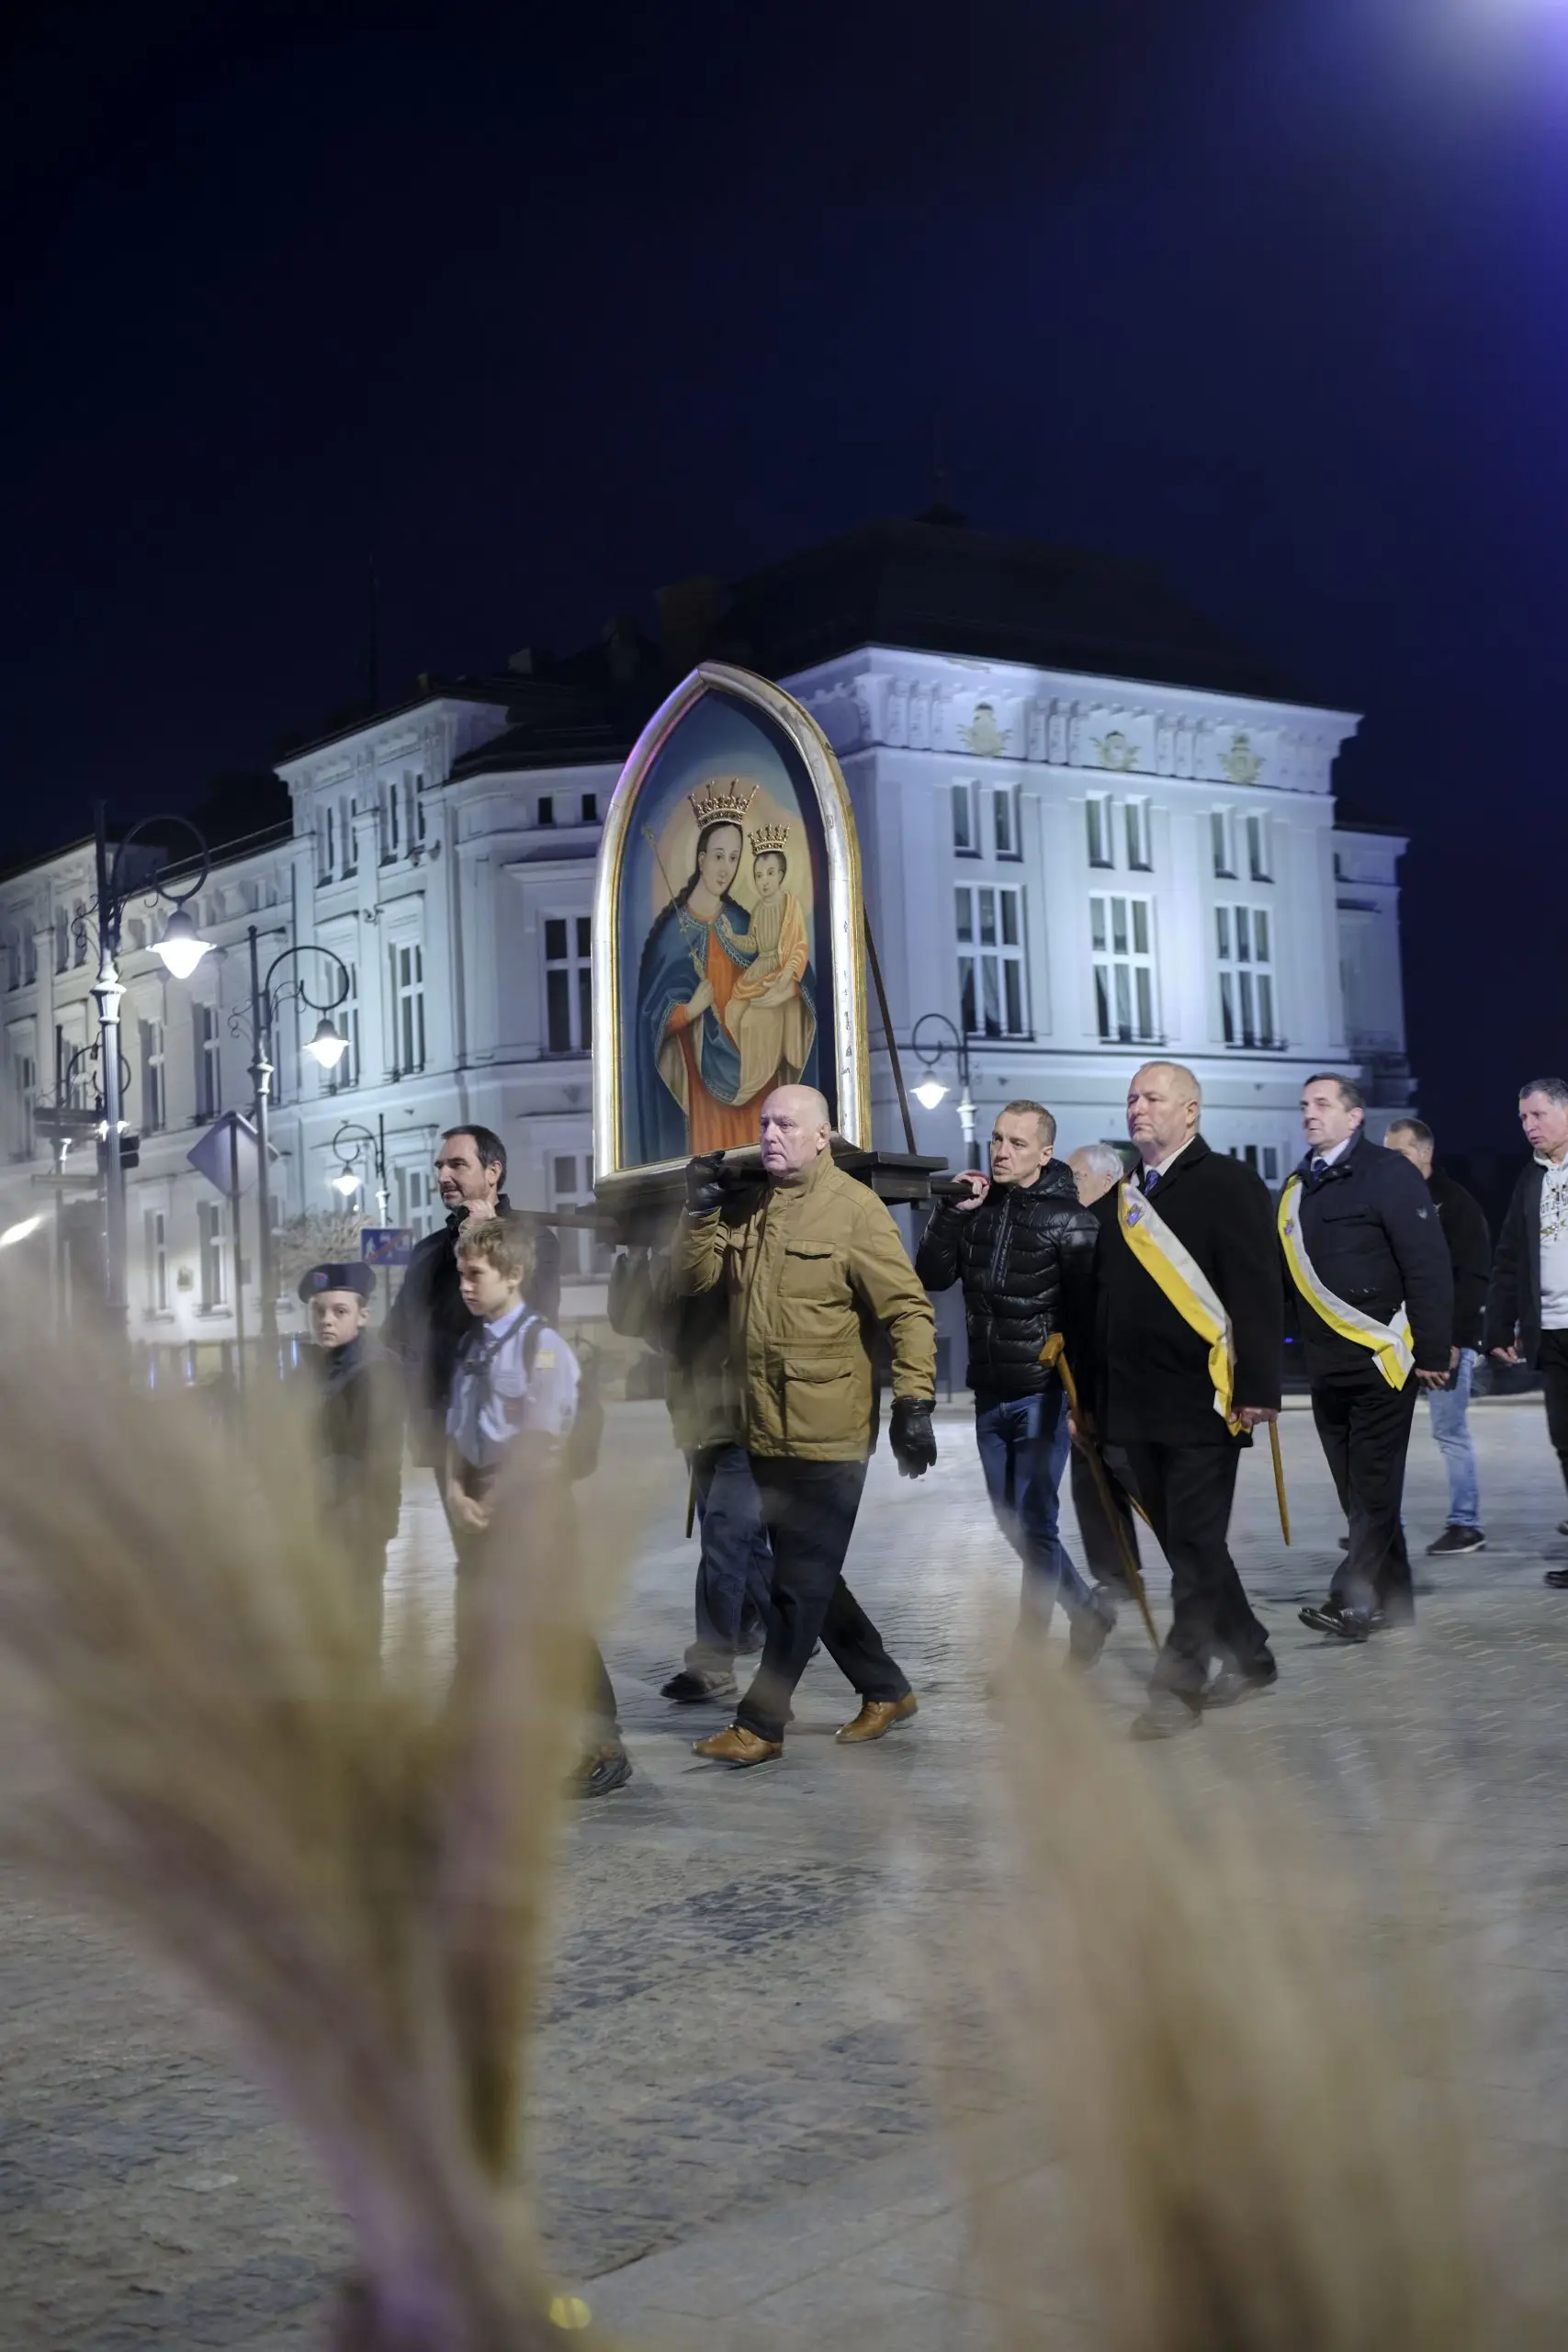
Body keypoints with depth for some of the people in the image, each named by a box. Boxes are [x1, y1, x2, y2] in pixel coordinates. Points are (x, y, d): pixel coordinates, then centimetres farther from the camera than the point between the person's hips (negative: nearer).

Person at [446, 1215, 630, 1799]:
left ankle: (601, 1749, 5)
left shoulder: (543, 1346, -14)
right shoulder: (469, 1345, 9)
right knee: (474, 1626, 15)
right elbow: (457, 1428, 11)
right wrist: (457, 1492, -3)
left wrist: (494, 1504, -13)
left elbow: (540, 1445, -16)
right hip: (480, 1500, 8)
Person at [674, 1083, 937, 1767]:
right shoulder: (744, 1208, 11)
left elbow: (909, 1311, -12)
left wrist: (913, 1402, -19)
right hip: (764, 1431, 8)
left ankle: (759, 1725, 8)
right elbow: (693, 1281, 6)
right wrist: (701, 1210, -8)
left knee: (800, 1587, 0)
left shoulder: (854, 1208, -10)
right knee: (811, 1579, 16)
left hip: (829, 1435, -8)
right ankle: (885, 1692, 31)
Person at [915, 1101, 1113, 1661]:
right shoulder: (976, 1205, 8)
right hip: (990, 1393, 6)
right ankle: (1086, 1607, 31)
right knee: (1012, 1519, 14)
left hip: (1042, 1392, -6)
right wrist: (950, 1213, -7)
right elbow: (931, 1277, 5)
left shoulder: (1069, 1219, -8)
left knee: (1033, 1522, -5)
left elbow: (1087, 1312, -10)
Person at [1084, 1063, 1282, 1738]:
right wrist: (1093, 1396, 15)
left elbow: (1258, 1293, -12)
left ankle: (1178, 1683, -1)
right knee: (1181, 1543, 13)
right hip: (1137, 1405, 7)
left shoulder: (1227, 1184, -5)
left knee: (1195, 1544, -5)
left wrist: (1257, 1389, -18)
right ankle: (1248, 1661, 26)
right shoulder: (1119, 1198, 16)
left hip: (1202, 1402, -7)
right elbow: (1104, 1298, 18)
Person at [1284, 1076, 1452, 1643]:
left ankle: (1353, 1600, -10)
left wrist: (1432, 1351, -14)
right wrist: (1299, 1351, 12)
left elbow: (1429, 1266, -11)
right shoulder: (1297, 1188, 14)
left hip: (1383, 1360, -7)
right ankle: (1392, 1598, 18)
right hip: (1328, 1368, 7)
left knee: (1374, 1488, -7)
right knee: (1356, 1491, 10)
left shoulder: (1387, 1174, -7)